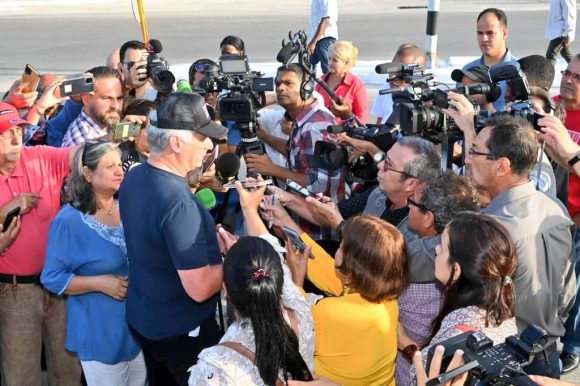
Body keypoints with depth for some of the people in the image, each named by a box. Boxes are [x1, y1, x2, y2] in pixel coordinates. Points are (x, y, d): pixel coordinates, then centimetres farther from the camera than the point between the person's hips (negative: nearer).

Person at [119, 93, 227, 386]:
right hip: (182, 331, -8)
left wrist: (209, 242, 7)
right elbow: (199, 289, -30)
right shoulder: (179, 203, -31)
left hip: (141, 318, 8)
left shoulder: (134, 178, -3)